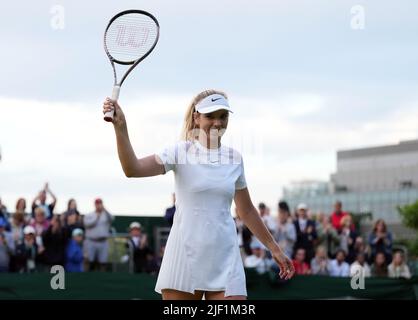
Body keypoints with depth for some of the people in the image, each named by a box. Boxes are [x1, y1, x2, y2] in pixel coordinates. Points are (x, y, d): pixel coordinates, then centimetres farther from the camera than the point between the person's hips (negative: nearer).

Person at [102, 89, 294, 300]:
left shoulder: (234, 158, 9)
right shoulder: (181, 152, -2)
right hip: (184, 257, -3)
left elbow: (246, 211, 21)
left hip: (225, 261, 3)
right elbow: (133, 169, -18)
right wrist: (120, 127, -30)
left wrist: (274, 249, 23)